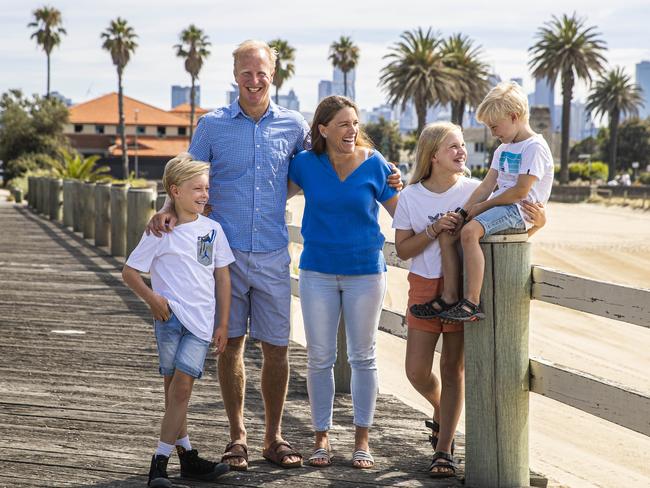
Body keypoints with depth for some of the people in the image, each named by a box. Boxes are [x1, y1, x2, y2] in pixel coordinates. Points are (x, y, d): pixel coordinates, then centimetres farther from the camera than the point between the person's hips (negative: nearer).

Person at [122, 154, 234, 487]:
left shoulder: (212, 229, 9)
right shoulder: (161, 232, -1)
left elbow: (222, 277, 14)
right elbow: (129, 271, 4)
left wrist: (223, 323, 10)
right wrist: (152, 298, -12)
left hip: (202, 322, 2)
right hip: (171, 314, -2)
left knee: (182, 385, -5)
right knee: (174, 386, 1)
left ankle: (161, 460, -1)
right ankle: (186, 454, 9)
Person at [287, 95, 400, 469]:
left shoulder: (374, 164, -7)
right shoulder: (306, 164, -4)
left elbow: (402, 212, 1)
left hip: (366, 271, -1)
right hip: (318, 272, 1)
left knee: (363, 357, 6)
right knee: (320, 357, 6)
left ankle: (362, 439, 16)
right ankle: (322, 437, 18)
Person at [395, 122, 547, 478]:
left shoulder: (475, 191, -4)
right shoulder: (411, 196, -1)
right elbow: (403, 249, -3)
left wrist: (537, 220, -24)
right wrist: (434, 230, -18)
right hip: (424, 288, 1)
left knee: (453, 369, 1)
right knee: (417, 372, 1)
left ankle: (443, 449, 9)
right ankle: (441, 414, 35)